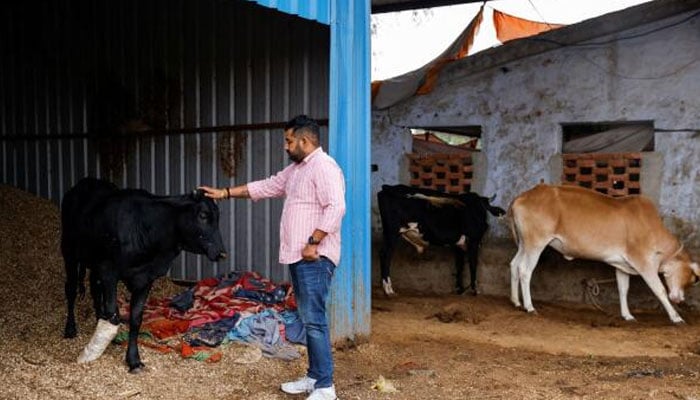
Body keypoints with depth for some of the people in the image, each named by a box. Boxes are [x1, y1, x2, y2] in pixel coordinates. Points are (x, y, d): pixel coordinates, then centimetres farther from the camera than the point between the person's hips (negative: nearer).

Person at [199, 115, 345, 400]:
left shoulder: (324, 167, -13)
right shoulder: (295, 170, 18)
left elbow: (335, 208, -23)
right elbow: (265, 187, 26)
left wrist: (313, 243, -23)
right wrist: (225, 193, 24)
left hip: (315, 258, -10)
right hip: (298, 257, 10)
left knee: (314, 319, -9)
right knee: (308, 318, 13)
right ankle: (313, 377, 21)